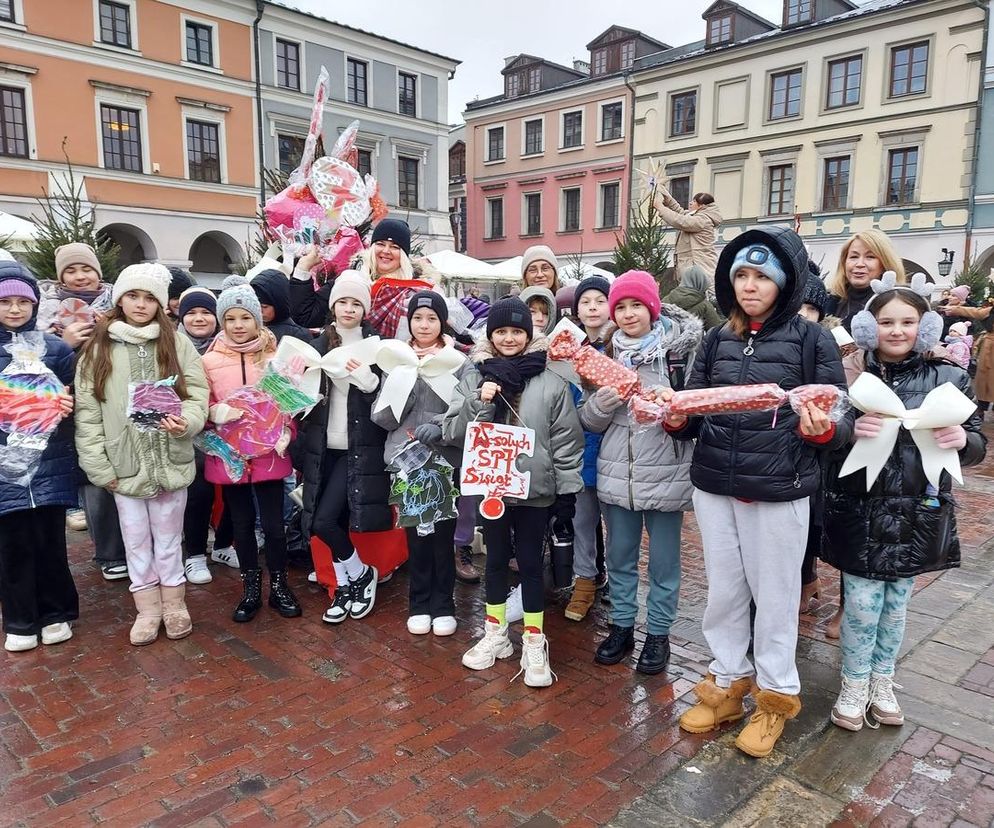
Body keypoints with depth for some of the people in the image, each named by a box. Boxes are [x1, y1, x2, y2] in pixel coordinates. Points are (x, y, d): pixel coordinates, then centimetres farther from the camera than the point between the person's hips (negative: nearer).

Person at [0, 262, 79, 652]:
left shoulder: (55, 348, 2)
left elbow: (71, 400, 9)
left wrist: (64, 406, -12)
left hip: (49, 464, 0)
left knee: (50, 543, 8)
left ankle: (56, 613, 26)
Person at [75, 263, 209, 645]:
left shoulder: (177, 343, -1)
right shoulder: (98, 348, -1)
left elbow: (198, 395, -2)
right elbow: (86, 411, -1)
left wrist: (185, 422, -23)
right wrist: (99, 466, -6)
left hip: (170, 461, -1)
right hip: (124, 464, 1)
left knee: (168, 537, 13)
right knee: (136, 539, 13)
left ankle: (174, 604, 30)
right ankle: (148, 608, 28)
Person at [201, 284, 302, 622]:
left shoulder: (274, 355, 0)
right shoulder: (210, 360, 0)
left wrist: (285, 433, -11)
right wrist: (219, 413, -17)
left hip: (268, 452, -1)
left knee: (274, 523, 4)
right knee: (242, 524, 12)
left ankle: (279, 586, 23)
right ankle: (251, 589, 27)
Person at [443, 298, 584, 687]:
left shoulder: (551, 381, -3)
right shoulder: (474, 378, 2)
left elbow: (566, 439, -2)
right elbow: (451, 431, -2)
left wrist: (568, 489, -3)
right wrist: (479, 403, -18)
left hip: (536, 489, -2)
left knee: (530, 562, 7)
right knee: (496, 558, 14)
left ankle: (534, 642, 21)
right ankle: (495, 634, 31)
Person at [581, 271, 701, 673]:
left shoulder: (681, 349, -5)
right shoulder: (607, 354, 6)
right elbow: (589, 421, 8)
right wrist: (602, 402, -14)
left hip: (666, 473, -3)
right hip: (617, 473, 4)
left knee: (663, 561, 10)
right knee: (620, 556, 16)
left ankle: (658, 633, 28)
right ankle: (622, 625, 34)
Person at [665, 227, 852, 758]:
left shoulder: (812, 340, -4)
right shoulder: (716, 341, 7)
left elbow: (842, 421, -3)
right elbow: (694, 416, 9)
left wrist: (822, 430, -26)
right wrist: (676, 419, -13)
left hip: (779, 491, -3)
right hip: (713, 486, 4)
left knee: (774, 596, 10)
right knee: (723, 593, 15)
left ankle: (776, 696, 31)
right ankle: (727, 684, 34)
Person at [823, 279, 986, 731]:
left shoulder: (948, 378, 0)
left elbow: (977, 446, 5)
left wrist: (962, 439, -18)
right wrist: (849, 430, -24)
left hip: (917, 513, 2)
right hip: (861, 511, -2)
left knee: (896, 602, 15)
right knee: (862, 603, 3)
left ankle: (882, 681, 37)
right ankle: (854, 685, 26)